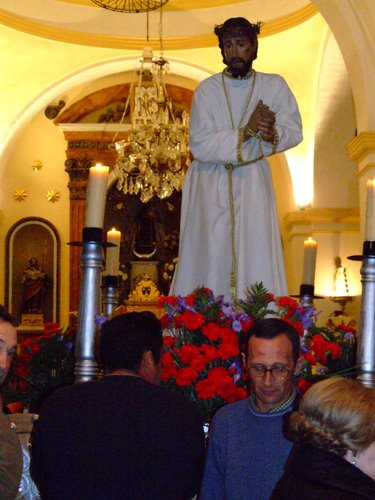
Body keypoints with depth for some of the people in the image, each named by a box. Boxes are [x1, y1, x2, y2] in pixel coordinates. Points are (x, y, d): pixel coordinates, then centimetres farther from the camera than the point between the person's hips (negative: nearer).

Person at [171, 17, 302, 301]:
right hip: (211, 184, -1)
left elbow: (294, 132, 1)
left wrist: (272, 134, -21)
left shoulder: (274, 86, 2)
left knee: (256, 258, -4)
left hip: (253, 183, 1)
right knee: (210, 259, -3)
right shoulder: (208, 90, -4)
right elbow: (200, 147, -13)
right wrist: (247, 131, -21)